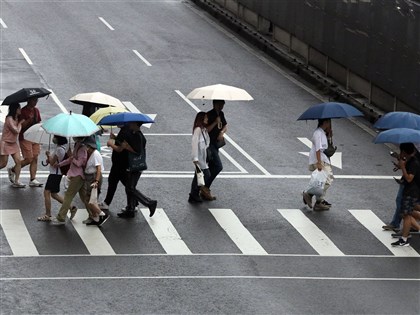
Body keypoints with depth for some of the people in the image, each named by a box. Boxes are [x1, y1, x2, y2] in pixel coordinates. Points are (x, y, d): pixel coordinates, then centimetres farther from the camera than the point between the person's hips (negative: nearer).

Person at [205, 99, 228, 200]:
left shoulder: (221, 114, 10)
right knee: (218, 166, -18)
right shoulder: (209, 115, -16)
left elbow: (225, 126, 19)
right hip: (210, 144, -9)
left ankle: (206, 191, 18)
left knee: (212, 168, 11)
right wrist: (215, 122, -25)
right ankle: (206, 187, -11)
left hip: (216, 143, 9)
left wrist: (222, 132, -1)